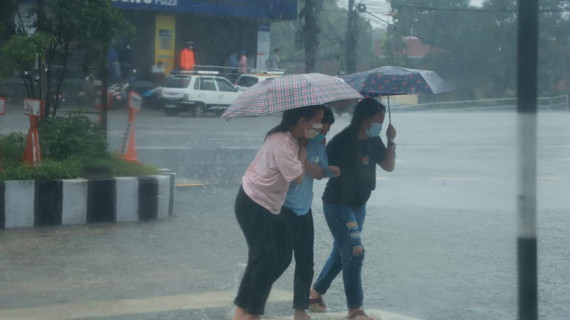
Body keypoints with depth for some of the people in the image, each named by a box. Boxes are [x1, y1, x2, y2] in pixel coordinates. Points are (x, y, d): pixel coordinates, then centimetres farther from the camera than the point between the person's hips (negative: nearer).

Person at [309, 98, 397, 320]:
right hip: (337, 204, -8)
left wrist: (391, 142, -7)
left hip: (359, 205, 8)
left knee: (341, 252, 17)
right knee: (354, 252, -11)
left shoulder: (373, 141, 2)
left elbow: (388, 166, 4)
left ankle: (316, 292, 35)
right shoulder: (341, 142, -21)